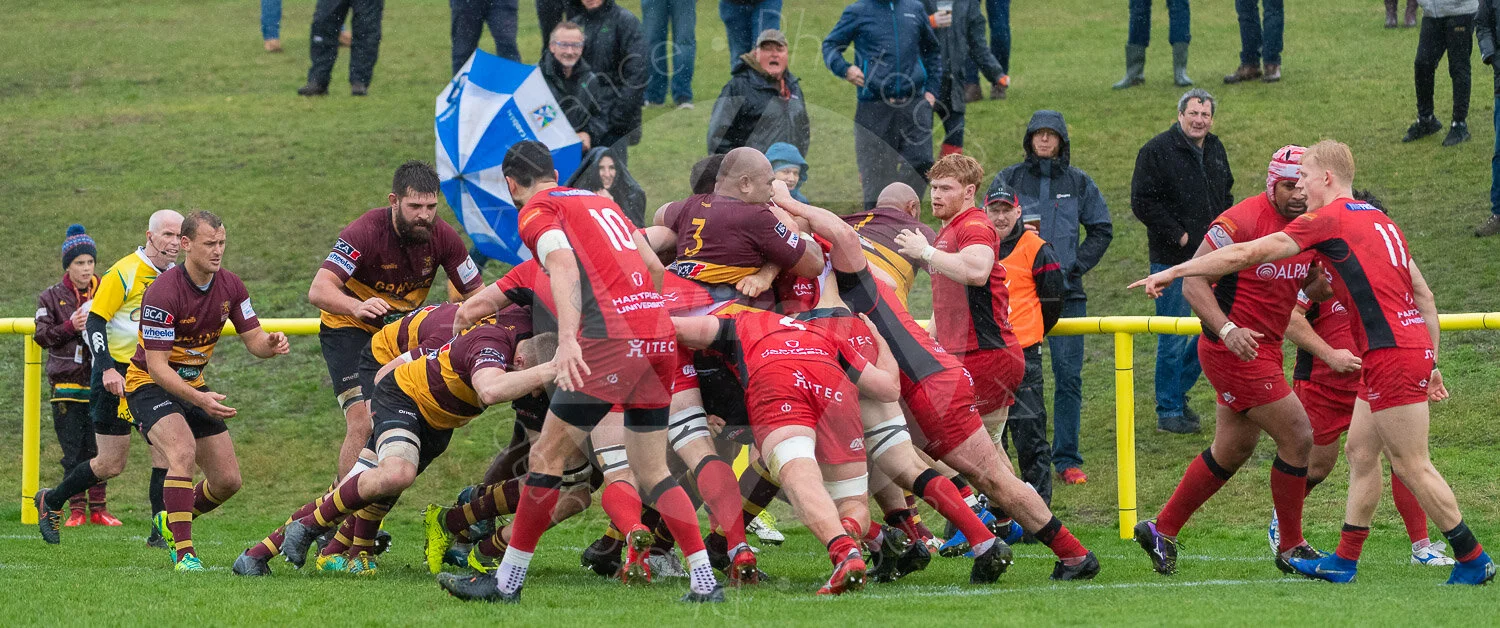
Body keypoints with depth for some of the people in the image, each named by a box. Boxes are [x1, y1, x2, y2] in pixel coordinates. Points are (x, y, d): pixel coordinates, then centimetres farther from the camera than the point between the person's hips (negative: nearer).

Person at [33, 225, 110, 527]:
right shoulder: (52, 297, 6)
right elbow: (41, 336, 0)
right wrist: (70, 327, -15)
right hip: (67, 383, -1)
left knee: (99, 447, 1)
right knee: (73, 451, 0)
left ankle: (98, 508, 8)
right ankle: (76, 509, 5)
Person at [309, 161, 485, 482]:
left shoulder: (443, 237, -14)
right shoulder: (364, 232, -28)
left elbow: (476, 293, -7)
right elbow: (318, 290, -38)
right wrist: (357, 307, -58)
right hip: (350, 331, -5)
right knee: (363, 424, -20)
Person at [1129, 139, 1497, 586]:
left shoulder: (1329, 219, -8)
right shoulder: (1379, 221, 18)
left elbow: (1248, 254, -9)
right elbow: (1423, 294, 20)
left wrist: (1173, 272, -2)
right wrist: (1431, 363, 24)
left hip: (1392, 355, -9)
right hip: (1413, 346, 9)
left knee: (1411, 466, -4)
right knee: (1359, 451, 15)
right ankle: (1344, 561, 19)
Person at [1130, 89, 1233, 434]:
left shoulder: (1215, 150, 12)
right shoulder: (1157, 151, -10)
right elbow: (1142, 202, -13)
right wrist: (1178, 235, -15)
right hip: (1173, 261, -7)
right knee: (1173, 337, -3)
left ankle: (1178, 390, 29)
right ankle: (1169, 411, 6)